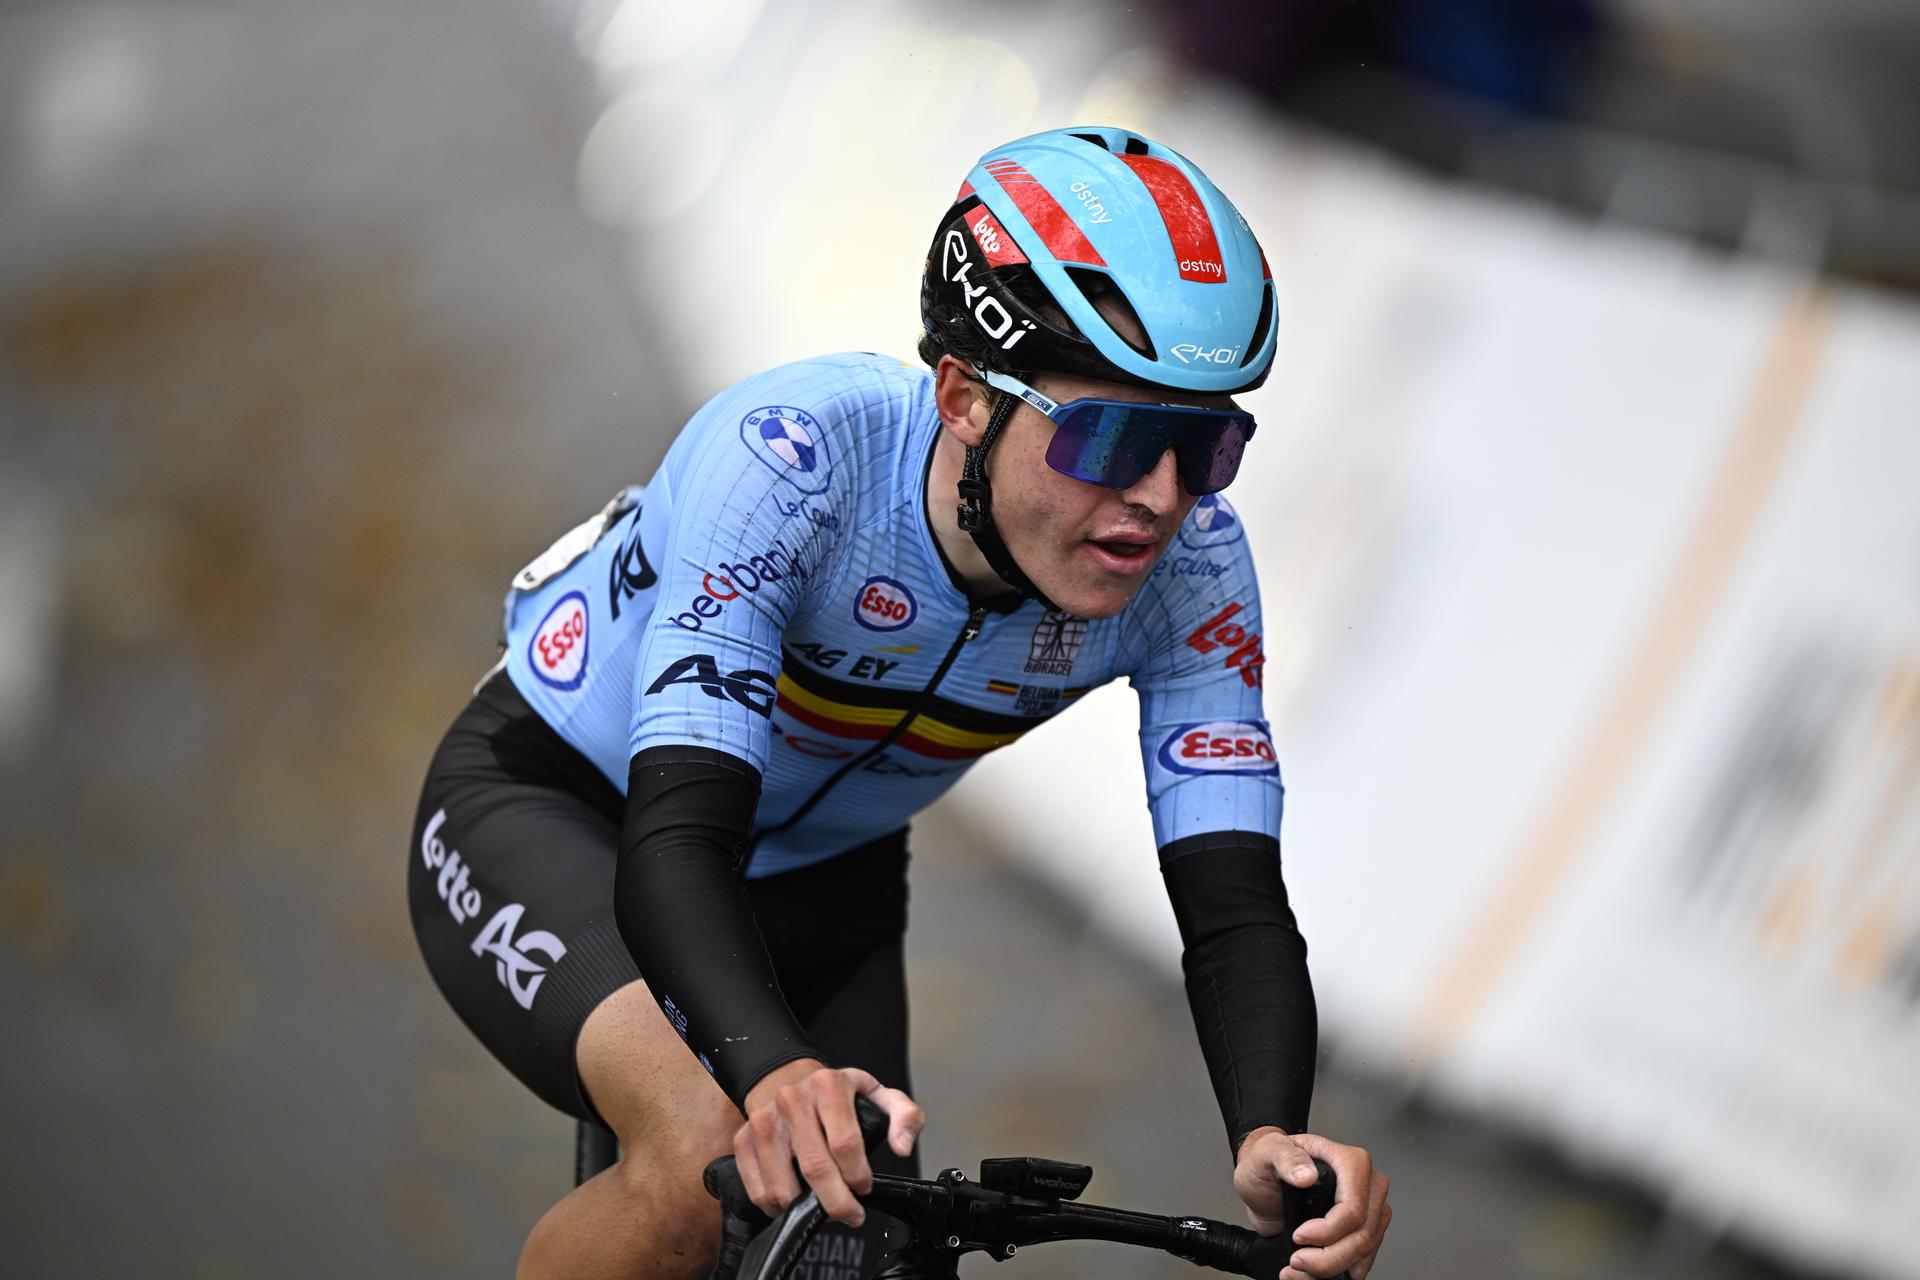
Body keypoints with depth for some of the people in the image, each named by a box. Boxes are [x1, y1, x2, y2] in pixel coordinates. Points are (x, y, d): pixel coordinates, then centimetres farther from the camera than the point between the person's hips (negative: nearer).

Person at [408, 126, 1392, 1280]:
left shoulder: (1191, 567, -24)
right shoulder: (789, 457, -37)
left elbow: (1234, 900, -28)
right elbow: (675, 837, -45)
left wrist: (1272, 1139, -49)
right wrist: (778, 1074, -65)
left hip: (816, 884, 6)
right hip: (547, 811, -5)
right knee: (709, 1156, -33)